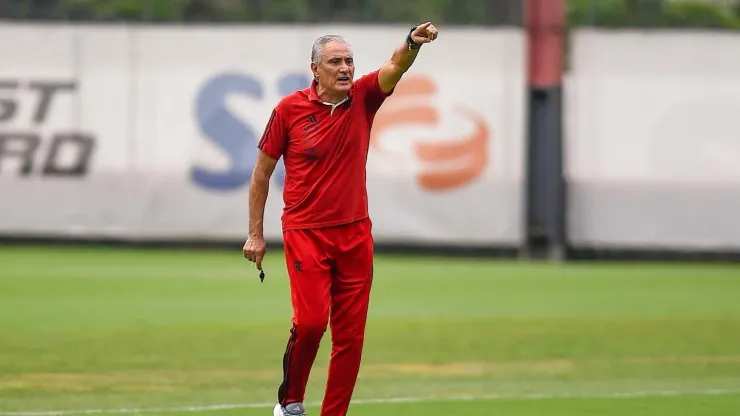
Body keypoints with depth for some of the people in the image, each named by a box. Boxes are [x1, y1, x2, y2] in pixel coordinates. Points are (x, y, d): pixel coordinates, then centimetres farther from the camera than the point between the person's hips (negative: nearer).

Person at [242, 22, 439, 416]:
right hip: (306, 233, -3)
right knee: (311, 320, -17)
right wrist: (255, 234, 3)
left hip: (355, 234, 4)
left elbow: (395, 67, -16)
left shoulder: (362, 98, 3)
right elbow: (262, 172, 3)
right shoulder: (289, 109, -4)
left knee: (350, 335, 2)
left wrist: (413, 43, -38)